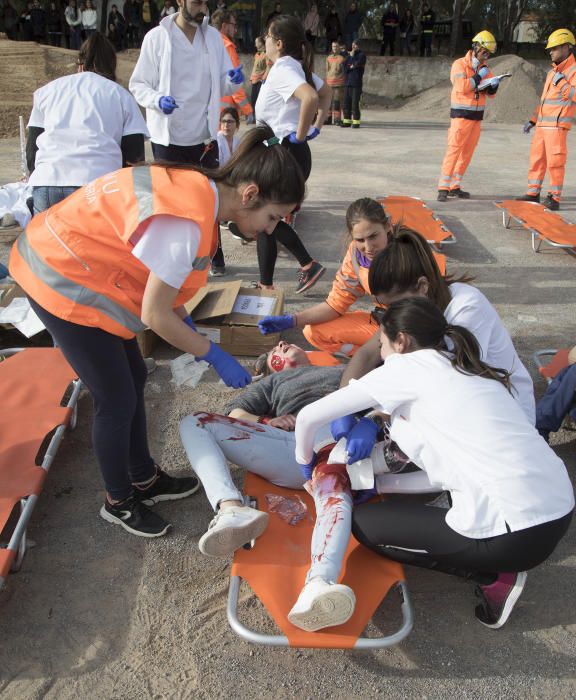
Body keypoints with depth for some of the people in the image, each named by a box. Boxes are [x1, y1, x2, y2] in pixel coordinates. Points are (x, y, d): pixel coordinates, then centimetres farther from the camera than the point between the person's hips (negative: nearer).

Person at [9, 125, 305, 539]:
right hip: (64, 285, -9)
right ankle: (119, 503, 24)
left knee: (134, 379, 16)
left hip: (77, 268, 9)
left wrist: (190, 332, 4)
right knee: (117, 400, 1)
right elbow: (154, 315, -24)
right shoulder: (187, 221, -30)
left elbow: (157, 271, 6)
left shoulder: (199, 190, -1)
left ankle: (145, 480, 34)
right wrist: (216, 357, -13)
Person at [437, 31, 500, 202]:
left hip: (477, 117, 7)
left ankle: (454, 186, 13)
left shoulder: (484, 68, 13)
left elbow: (490, 94, 13)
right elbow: (462, 87, -21)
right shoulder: (459, 64, -6)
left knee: (467, 153, 7)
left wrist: (493, 85, -8)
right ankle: (443, 188, -12)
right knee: (454, 150, -12)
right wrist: (479, 76, -14)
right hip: (461, 115, -7)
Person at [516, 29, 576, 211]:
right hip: (542, 125, 8)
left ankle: (554, 198, -1)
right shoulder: (552, 72, 20)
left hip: (557, 126, -8)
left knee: (555, 162, -6)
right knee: (537, 158, 9)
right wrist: (532, 120, 23)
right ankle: (533, 193, 17)